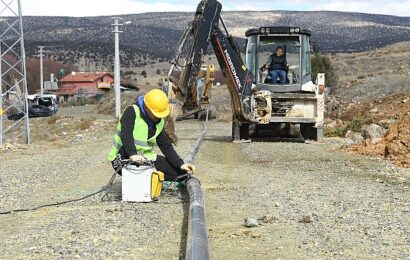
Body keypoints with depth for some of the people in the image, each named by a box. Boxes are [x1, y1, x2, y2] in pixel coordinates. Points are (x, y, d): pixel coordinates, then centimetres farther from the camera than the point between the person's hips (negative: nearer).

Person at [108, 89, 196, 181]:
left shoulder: (159, 122, 7)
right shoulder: (131, 112, -12)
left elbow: (166, 146, 6)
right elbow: (126, 135, -27)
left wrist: (181, 164, -7)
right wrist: (133, 155, -43)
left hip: (145, 158, 7)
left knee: (181, 172, -2)